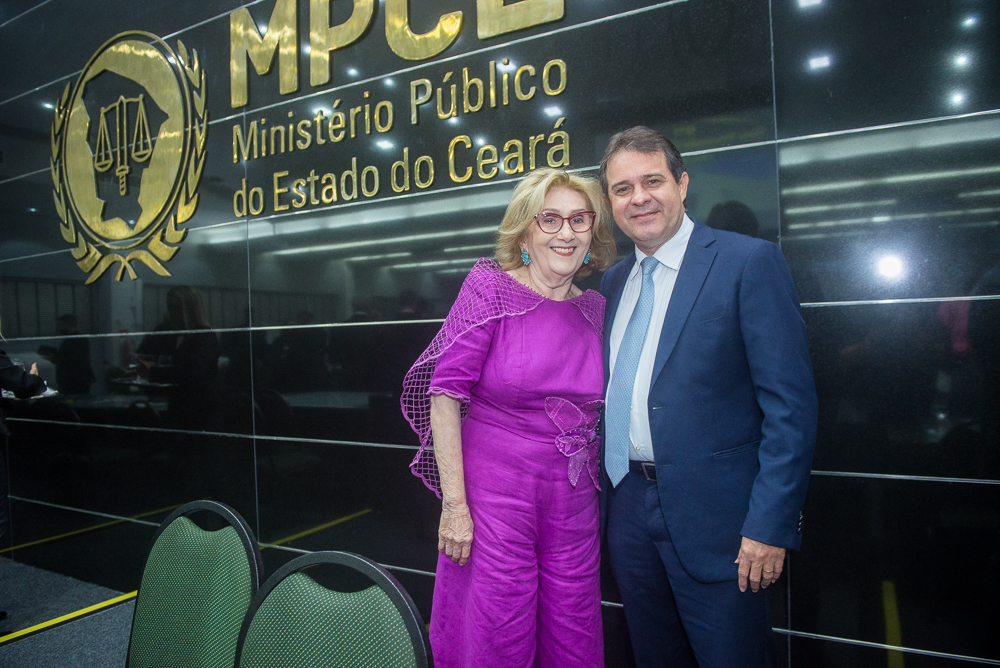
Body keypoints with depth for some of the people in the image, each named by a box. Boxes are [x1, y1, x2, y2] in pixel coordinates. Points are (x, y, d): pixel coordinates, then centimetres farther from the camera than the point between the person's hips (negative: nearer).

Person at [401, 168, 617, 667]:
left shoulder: (595, 308, 5)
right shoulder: (490, 288, -8)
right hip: (496, 494, -4)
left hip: (574, 502, 5)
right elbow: (445, 394, -12)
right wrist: (455, 504, -15)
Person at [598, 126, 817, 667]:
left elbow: (791, 404, -12)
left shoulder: (750, 262, -8)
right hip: (627, 509, 6)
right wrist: (601, 496, 10)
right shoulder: (613, 282, 10)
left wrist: (771, 525, -16)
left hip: (713, 516, -5)